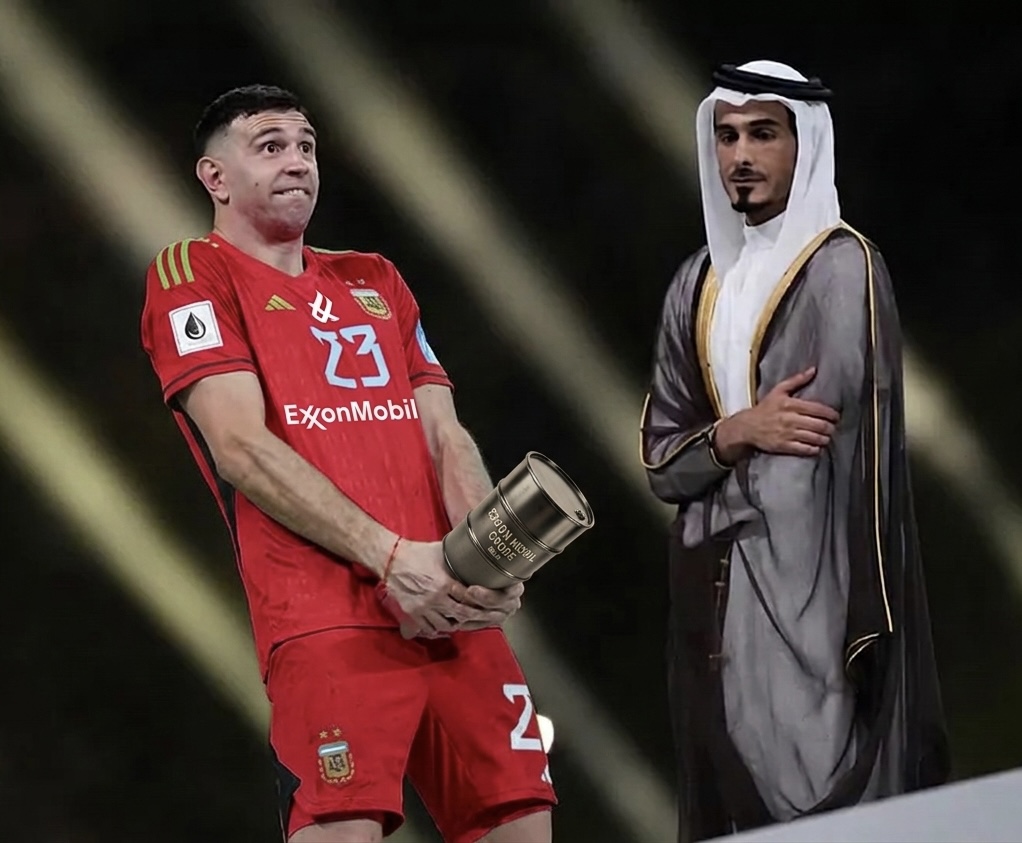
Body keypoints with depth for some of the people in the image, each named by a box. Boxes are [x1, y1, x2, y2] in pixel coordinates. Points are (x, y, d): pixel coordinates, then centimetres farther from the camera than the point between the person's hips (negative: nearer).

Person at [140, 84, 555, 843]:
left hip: (451, 610, 6)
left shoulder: (376, 282, 24)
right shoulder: (195, 274, 5)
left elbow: (445, 435, 16)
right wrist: (389, 554, -15)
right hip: (327, 613, -6)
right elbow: (242, 448, -7)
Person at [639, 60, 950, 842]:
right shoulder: (698, 285, 14)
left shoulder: (842, 268, -5)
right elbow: (661, 457, 12)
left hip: (812, 592, -6)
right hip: (715, 595, 6)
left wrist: (859, 627, -19)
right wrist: (738, 433, -10)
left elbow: (857, 450, -12)